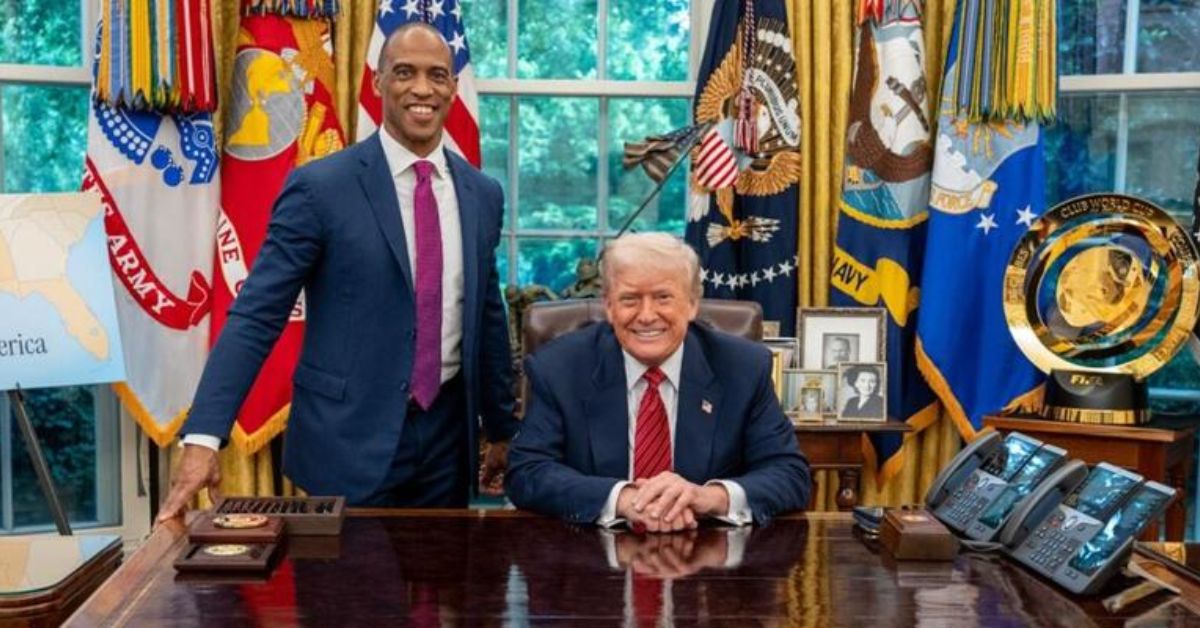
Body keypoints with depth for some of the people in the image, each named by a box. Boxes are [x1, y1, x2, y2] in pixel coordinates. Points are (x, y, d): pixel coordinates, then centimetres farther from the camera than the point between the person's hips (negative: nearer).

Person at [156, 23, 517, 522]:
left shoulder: (482, 194, 6)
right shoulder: (320, 187, -9)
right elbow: (255, 316, -12)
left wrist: (502, 429, 19)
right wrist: (203, 437, -21)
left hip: (448, 436, 5)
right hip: (348, 438, -4)